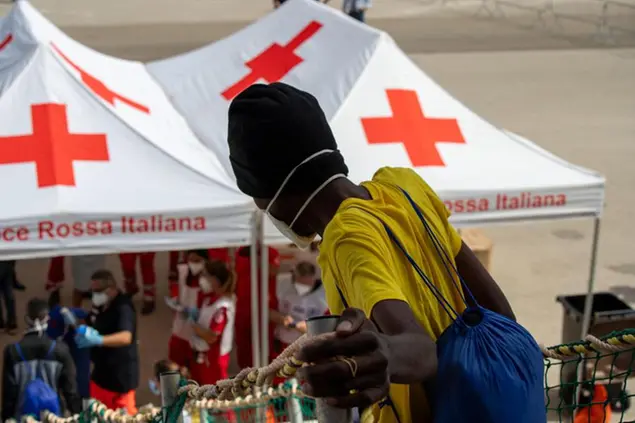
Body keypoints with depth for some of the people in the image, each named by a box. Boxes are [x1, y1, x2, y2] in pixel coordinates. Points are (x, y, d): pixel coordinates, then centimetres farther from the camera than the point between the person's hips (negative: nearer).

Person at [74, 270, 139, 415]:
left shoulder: (123, 307, -22)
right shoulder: (105, 306, 8)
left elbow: (126, 337, -38)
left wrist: (99, 340, -51)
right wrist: (87, 333, 1)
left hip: (121, 373, -9)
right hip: (102, 370, 9)